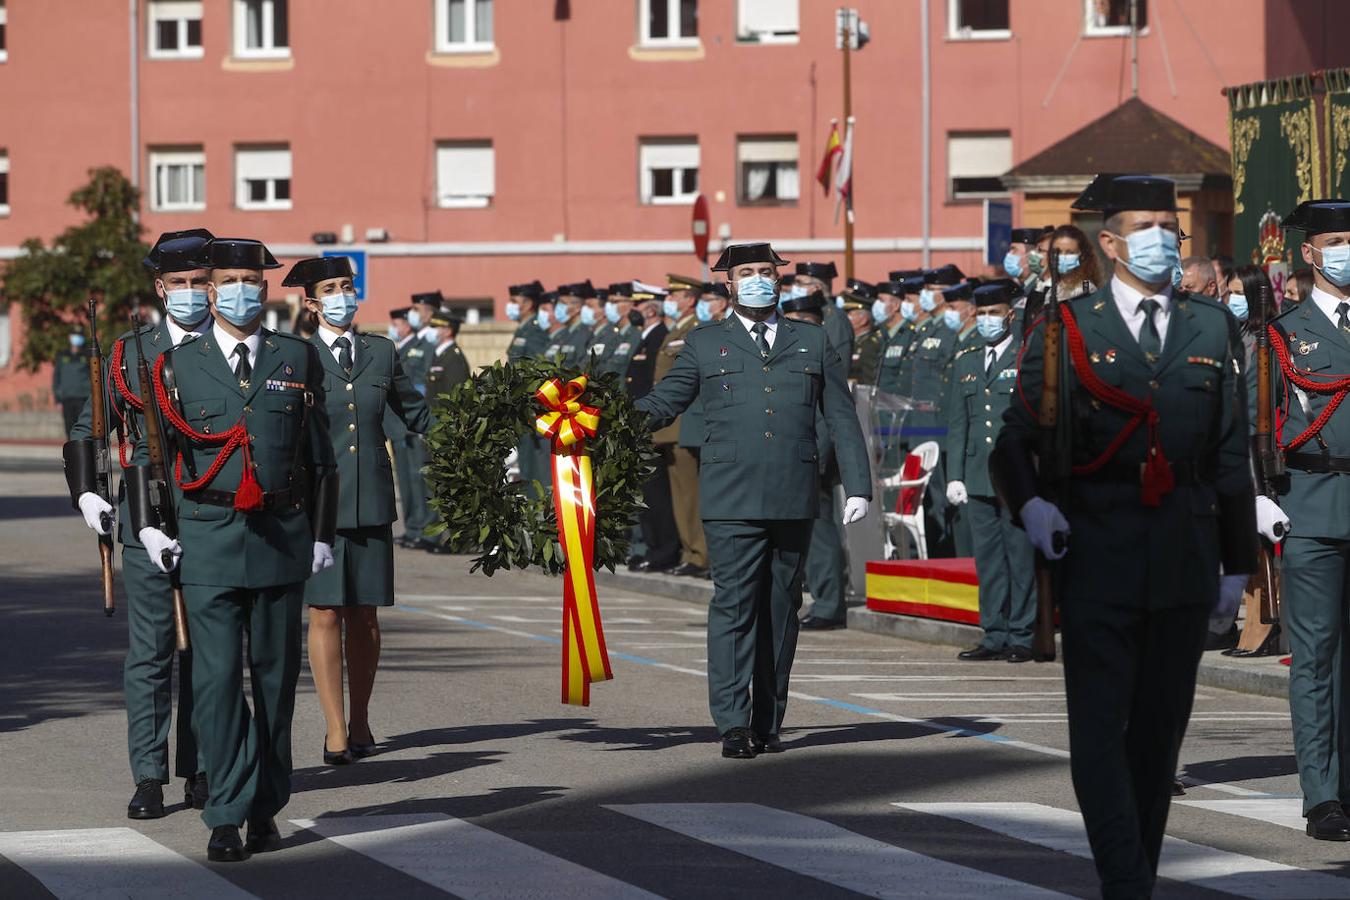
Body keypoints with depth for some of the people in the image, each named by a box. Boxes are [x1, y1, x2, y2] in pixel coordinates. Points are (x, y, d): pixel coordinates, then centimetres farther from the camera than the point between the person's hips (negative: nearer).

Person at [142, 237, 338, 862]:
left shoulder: (298, 359, 8)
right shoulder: (179, 364, 6)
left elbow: (320, 454, 11)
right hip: (208, 539, -1)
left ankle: (265, 808, 15)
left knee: (275, 674, 6)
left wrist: (322, 534, 8)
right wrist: (148, 526, 1)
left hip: (282, 537, 1)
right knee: (216, 676, -7)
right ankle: (228, 817, -6)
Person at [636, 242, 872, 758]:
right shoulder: (705, 345, 10)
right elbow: (662, 402, 7)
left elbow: (842, 420, 15)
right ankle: (733, 725, -12)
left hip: (794, 501, 2)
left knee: (780, 610, 6)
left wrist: (858, 487, 7)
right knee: (733, 605, -10)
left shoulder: (812, 343, 15)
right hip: (732, 500, -2)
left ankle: (768, 723, 12)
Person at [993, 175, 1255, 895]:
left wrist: (1237, 560, 12)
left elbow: (1230, 453, 13)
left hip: (1186, 561, 3)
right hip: (1098, 558, -3)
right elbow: (1014, 440, 1)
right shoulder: (1067, 331, 2)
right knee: (1100, 727, -9)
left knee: (1160, 728, 8)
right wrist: (1029, 504, -20)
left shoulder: (1210, 329, 11)